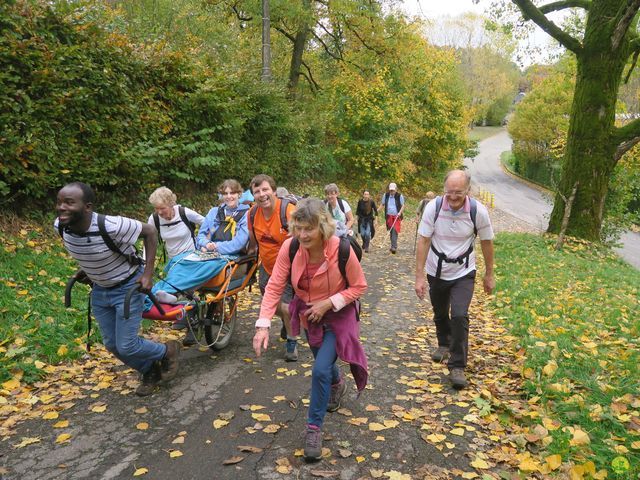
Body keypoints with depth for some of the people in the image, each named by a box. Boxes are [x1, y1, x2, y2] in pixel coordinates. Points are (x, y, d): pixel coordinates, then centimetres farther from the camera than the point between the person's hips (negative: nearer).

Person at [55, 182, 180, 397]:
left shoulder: (111, 226, -34)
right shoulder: (60, 226, -17)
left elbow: (149, 232, -20)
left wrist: (148, 273, -22)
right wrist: (85, 268, 3)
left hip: (127, 287, -6)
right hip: (100, 289, 6)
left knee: (126, 346, -6)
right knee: (112, 345, 12)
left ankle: (167, 351, 24)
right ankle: (150, 371, 37)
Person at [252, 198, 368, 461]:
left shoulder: (342, 249, -29)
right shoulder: (290, 247, -23)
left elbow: (359, 286, -17)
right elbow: (275, 286, -21)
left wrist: (328, 303, -27)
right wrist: (263, 325, -29)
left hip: (337, 314, -4)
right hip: (308, 314, 4)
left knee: (320, 370, -15)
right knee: (323, 362, 24)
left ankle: (314, 428, 6)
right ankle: (337, 383, 60)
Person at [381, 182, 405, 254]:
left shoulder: (399, 196, -4)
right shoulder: (386, 195, 4)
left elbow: (403, 205, 2)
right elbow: (383, 204, 12)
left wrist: (400, 212, -12)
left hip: (396, 216, -3)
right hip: (389, 216, 3)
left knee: (395, 231, -14)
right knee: (391, 231, 8)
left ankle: (394, 247, -17)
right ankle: (393, 246, 21)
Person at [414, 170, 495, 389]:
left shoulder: (478, 211, -19)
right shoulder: (433, 207, -20)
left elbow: (486, 242, -4)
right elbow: (423, 242, -14)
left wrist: (489, 275, 4)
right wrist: (419, 277, -15)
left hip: (463, 273, -1)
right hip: (436, 271, 2)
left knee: (459, 317, -14)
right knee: (440, 313, 19)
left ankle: (457, 367, 1)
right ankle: (444, 344, 48)